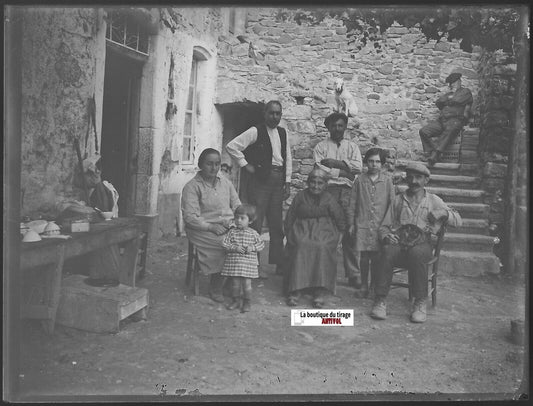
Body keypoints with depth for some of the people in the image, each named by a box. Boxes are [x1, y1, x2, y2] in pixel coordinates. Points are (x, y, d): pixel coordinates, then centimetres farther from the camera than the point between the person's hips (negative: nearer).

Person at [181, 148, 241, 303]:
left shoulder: (225, 183, 16)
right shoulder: (192, 186, -2)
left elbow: (237, 206, 17)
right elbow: (190, 217, -10)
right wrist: (211, 227, -20)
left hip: (229, 227, 5)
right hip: (203, 230, -5)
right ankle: (215, 290, -10)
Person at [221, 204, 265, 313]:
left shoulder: (253, 233, 1)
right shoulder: (232, 232, 1)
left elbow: (261, 244, 5)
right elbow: (224, 243, -3)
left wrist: (252, 248, -12)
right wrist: (234, 248, -17)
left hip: (248, 262, -1)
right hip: (233, 262, 1)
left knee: (246, 283, 0)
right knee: (235, 282, 8)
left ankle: (246, 302, 18)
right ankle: (236, 300, 27)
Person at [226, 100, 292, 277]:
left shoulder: (283, 133, 14)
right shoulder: (255, 131, -4)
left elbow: (288, 158, 18)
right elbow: (231, 146, -8)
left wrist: (287, 183, 12)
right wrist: (245, 165, -8)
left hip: (278, 180, 6)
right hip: (261, 179, -6)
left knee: (277, 224, 10)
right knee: (256, 223, -4)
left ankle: (279, 264, 19)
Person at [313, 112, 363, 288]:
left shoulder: (352, 146, 19)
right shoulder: (321, 146, 13)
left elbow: (358, 167, 2)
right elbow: (318, 169, -3)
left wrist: (334, 163, -5)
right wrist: (343, 172, -5)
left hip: (348, 191, 1)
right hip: (328, 190, -1)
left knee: (350, 233, -2)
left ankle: (353, 274, 3)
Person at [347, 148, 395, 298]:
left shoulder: (387, 180, 2)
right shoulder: (360, 180, 3)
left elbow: (392, 203, 4)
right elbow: (352, 204, 7)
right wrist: (351, 224, 6)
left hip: (380, 225, -1)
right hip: (362, 224, 1)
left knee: (376, 257, 1)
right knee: (364, 256, 6)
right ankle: (363, 287, 17)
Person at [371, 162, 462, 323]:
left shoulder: (433, 200, 16)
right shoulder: (398, 200, 18)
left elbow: (458, 221, 12)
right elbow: (384, 226, 16)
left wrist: (444, 213, -8)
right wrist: (386, 236, -7)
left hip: (422, 244, -1)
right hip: (398, 242, 1)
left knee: (416, 254, -37)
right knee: (388, 251, -33)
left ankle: (420, 302, -23)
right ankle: (380, 300, -28)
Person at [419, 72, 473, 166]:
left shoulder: (465, 92, 17)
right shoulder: (449, 94, 35)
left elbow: (457, 100, -4)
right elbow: (438, 102, 17)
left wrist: (447, 100, 12)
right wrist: (449, 97, 9)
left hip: (456, 120, -6)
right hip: (442, 121, 6)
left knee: (450, 130, -42)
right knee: (423, 131, -18)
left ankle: (436, 153, -51)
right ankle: (432, 152, -29)